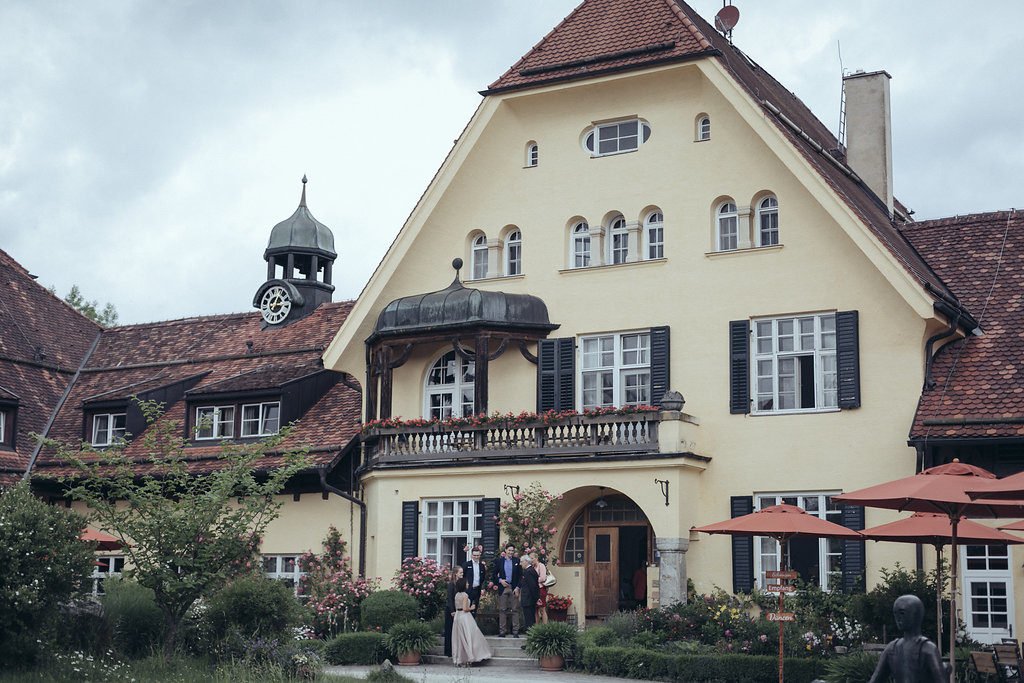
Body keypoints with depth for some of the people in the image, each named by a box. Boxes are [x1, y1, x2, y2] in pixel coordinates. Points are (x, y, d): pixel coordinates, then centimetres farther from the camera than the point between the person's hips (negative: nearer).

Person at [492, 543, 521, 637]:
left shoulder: (517, 561, 6)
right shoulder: (499, 561, 6)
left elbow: (520, 575, 4)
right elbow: (494, 574, 9)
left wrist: (517, 587, -5)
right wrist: (500, 580, -8)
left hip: (514, 588, 0)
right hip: (503, 588, 0)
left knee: (515, 610, -1)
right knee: (502, 610, 1)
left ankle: (515, 632, 1)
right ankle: (502, 631, 5)